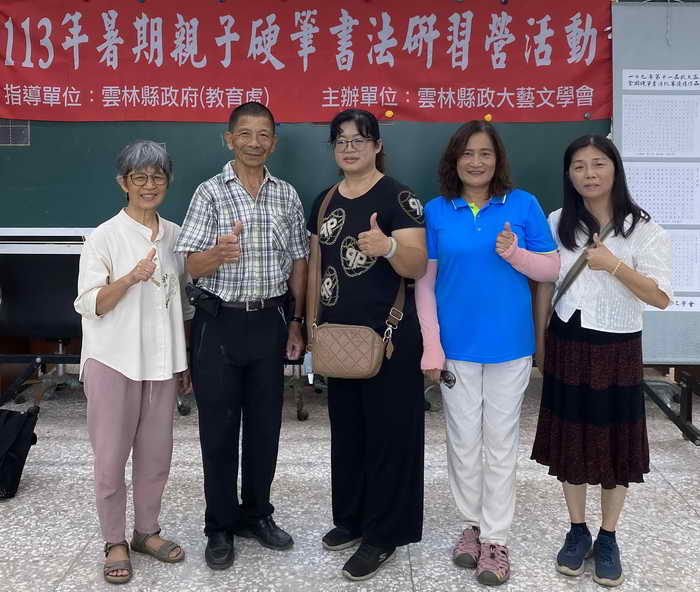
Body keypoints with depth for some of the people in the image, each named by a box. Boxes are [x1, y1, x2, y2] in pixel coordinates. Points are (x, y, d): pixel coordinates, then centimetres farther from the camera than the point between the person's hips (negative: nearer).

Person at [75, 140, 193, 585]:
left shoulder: (175, 236, 6)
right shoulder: (105, 237, -7)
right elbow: (90, 305, -10)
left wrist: (184, 362, 13)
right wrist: (130, 279, -27)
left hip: (161, 362, 4)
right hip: (114, 361, -4)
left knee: (156, 453, 11)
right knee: (111, 457, 4)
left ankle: (147, 531, 29)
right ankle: (115, 542, 20)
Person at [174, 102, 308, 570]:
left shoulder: (287, 195, 6)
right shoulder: (210, 193, -5)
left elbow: (298, 262, 11)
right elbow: (192, 266, -10)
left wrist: (295, 321, 9)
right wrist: (219, 253, -31)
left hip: (269, 321, 3)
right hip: (220, 323, -3)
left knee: (265, 424, 11)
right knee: (219, 428, 5)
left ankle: (257, 514, 29)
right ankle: (221, 527, 19)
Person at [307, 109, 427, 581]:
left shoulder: (397, 197, -9)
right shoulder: (325, 201, 11)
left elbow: (417, 266, -15)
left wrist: (388, 247, -35)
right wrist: (313, 319, 14)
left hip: (388, 333, -6)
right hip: (338, 332, 7)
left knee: (387, 431, 2)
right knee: (346, 427, 16)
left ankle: (383, 536, 13)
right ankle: (351, 518, 32)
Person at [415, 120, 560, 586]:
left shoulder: (523, 205, -1)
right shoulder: (437, 211, 1)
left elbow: (552, 269, 1)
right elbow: (425, 282, 2)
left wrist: (515, 254, -18)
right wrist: (431, 344, -5)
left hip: (508, 344, -1)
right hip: (456, 344, 1)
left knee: (500, 443, 6)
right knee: (463, 440, 10)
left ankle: (495, 539, 18)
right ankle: (473, 524, 29)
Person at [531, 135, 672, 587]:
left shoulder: (643, 229, -7)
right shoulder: (558, 223, 1)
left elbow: (661, 297, -10)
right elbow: (544, 286, 7)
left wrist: (614, 265, -20)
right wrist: (539, 343, 9)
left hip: (617, 349, -2)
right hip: (567, 345, 2)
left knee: (615, 442, 6)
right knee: (570, 438, 9)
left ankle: (608, 538, 24)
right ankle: (578, 532, 27)